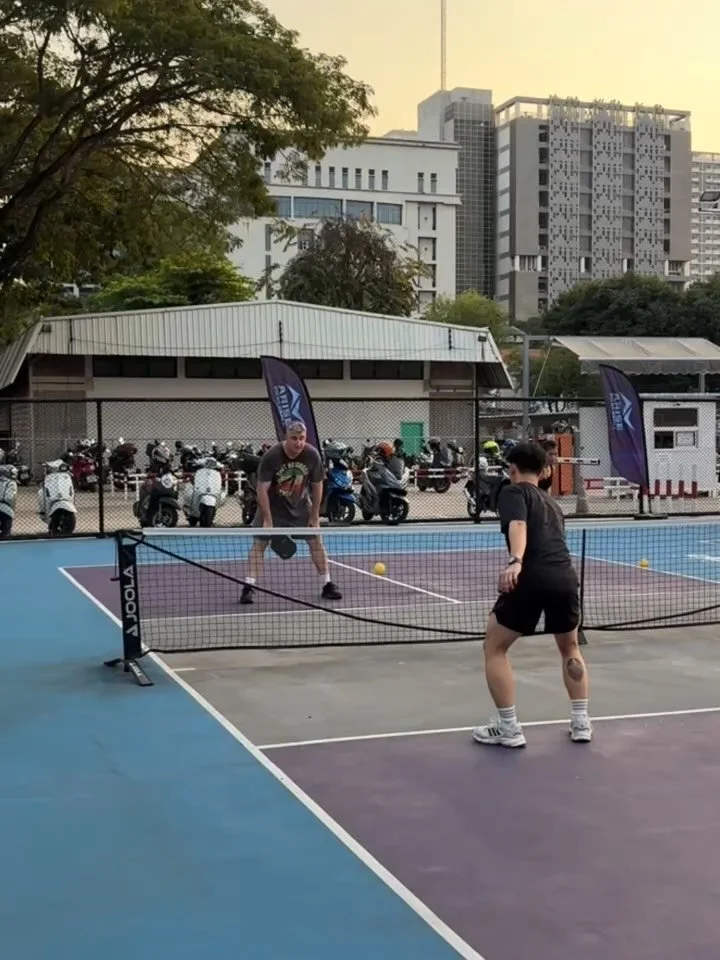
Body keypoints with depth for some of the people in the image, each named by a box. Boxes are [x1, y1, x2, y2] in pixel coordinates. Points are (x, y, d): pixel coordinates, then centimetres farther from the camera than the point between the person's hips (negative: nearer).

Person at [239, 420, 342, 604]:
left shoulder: (312, 455, -18)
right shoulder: (271, 456, -26)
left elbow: (317, 485, -4)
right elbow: (262, 489, -22)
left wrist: (315, 516, -4)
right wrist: (268, 519, -23)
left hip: (300, 505, 2)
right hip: (273, 504, -2)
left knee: (316, 540, 0)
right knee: (259, 542, -9)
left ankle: (327, 586, 11)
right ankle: (249, 587, -8)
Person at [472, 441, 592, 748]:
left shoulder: (513, 492, 11)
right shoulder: (552, 503, 30)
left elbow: (518, 525, -11)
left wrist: (514, 561, -29)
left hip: (531, 578, -6)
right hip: (565, 577, 6)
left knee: (494, 649, 12)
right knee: (570, 649, 30)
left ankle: (508, 728, 11)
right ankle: (581, 722, 27)